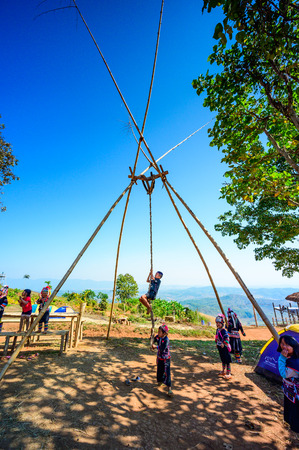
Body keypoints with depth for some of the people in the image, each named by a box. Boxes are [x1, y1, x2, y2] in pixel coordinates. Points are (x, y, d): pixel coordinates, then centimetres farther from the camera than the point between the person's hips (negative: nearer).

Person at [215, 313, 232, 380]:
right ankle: (223, 371, 34)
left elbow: (227, 338, -28)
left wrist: (223, 344, -21)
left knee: (227, 360, -1)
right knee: (222, 359, 21)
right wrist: (217, 343, 16)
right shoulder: (217, 330, 5)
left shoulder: (223, 331, -22)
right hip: (220, 347, 9)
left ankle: (228, 373, 8)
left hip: (224, 347, -8)